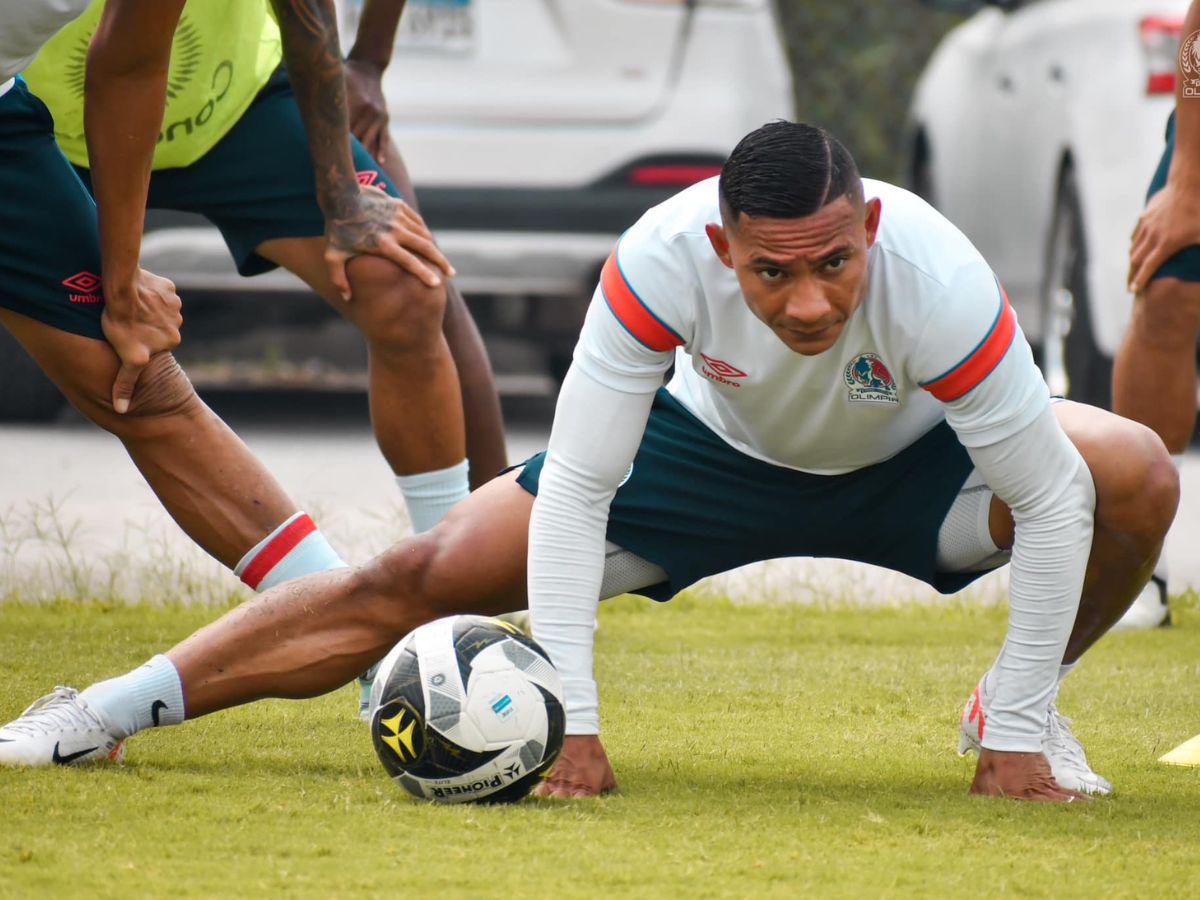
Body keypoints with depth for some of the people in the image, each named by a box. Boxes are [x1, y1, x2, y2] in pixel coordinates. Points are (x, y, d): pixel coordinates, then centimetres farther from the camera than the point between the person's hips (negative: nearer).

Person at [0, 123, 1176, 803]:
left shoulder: (936, 281, -41)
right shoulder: (662, 258, -39)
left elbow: (1049, 499, -31)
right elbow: (575, 484, -33)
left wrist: (1020, 735, -29)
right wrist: (570, 723, -38)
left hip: (908, 460, 0)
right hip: (716, 446, 0)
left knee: (1135, 472, -26)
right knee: (423, 577, -11)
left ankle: (1014, 706, 1)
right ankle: (107, 712, 1)